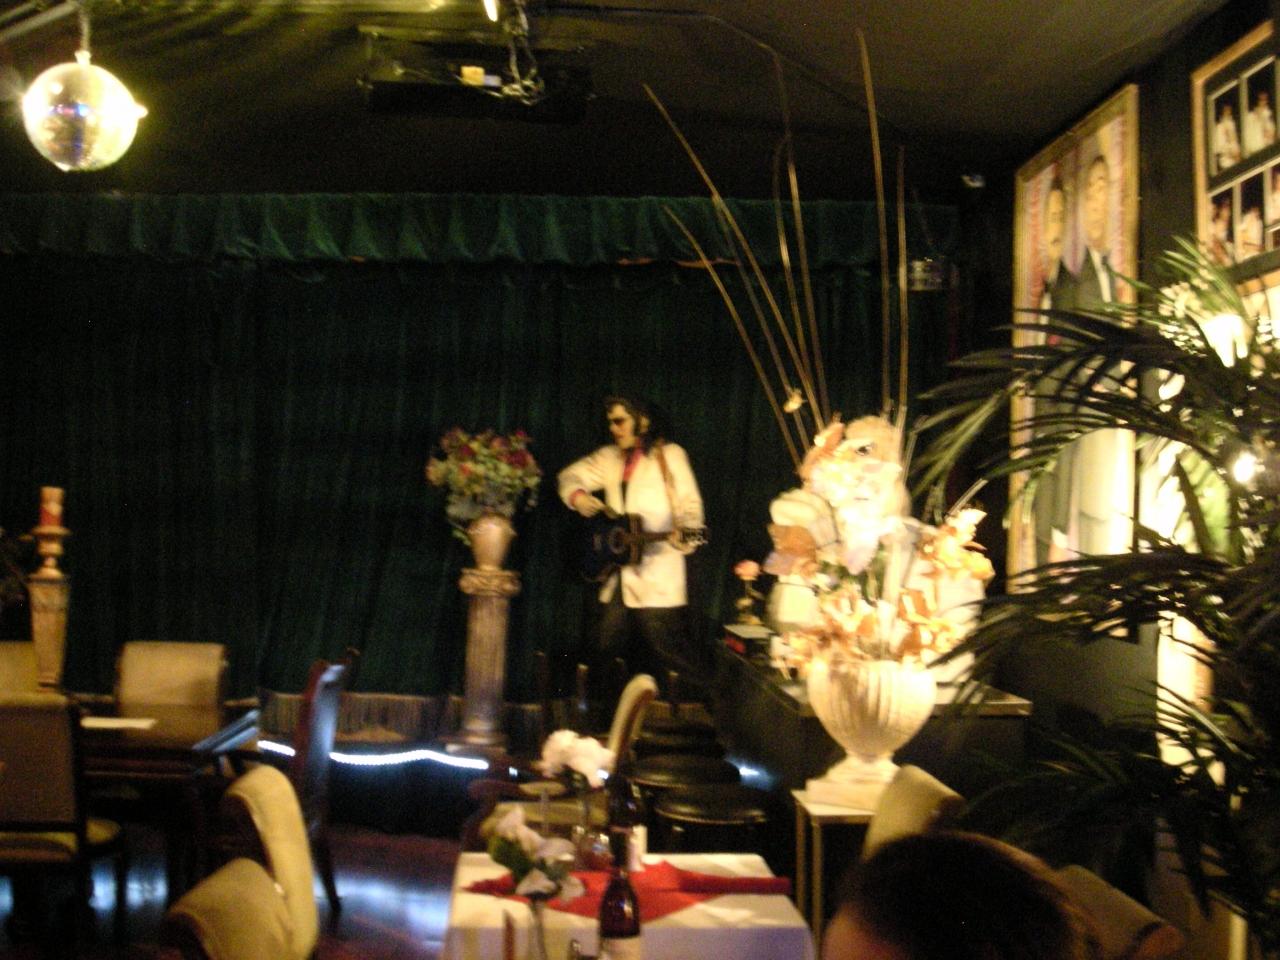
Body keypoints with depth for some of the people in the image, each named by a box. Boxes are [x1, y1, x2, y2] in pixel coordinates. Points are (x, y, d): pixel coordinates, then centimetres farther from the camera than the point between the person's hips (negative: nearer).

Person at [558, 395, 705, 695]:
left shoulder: (669, 455, -3)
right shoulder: (611, 457, 13)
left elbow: (689, 503, -11)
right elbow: (571, 476, 19)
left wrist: (683, 531, -33)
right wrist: (578, 497, -4)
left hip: (657, 579, -6)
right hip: (618, 577, 6)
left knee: (669, 655, -6)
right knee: (603, 653, 12)